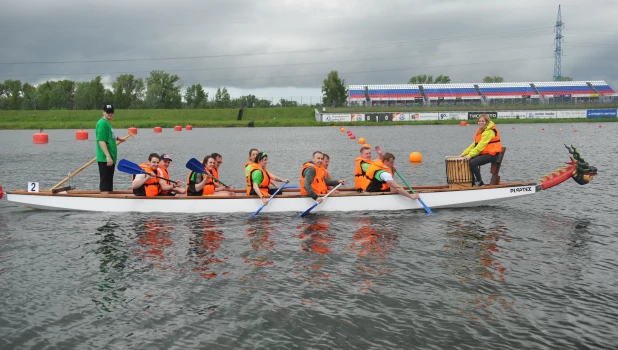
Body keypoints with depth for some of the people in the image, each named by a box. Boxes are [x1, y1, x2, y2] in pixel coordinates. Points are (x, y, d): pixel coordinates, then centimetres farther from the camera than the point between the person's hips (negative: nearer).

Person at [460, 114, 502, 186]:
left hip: (491, 154, -10)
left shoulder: (489, 131, -15)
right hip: (483, 153, 10)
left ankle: (480, 182, -9)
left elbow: (481, 145, -24)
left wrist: (470, 155, -29)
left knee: (472, 162, -25)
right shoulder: (480, 131, 16)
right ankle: (473, 183, 6)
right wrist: (464, 153, 4)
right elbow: (474, 144, 15)